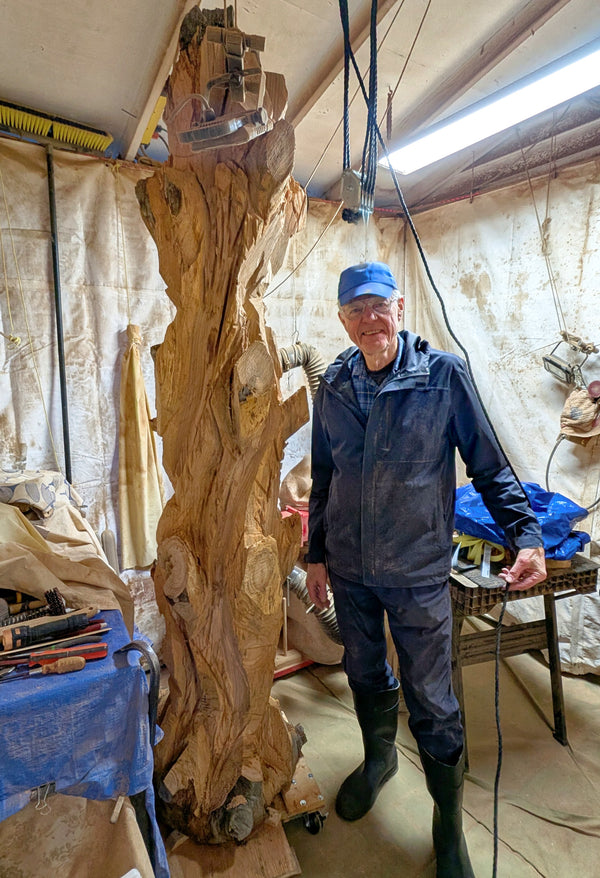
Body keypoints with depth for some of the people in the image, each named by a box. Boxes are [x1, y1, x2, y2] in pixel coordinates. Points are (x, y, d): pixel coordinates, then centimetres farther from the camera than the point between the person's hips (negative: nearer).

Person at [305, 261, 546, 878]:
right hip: (349, 572, 4)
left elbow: (489, 466, -5)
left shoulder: (444, 374, -10)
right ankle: (379, 758, 54)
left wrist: (526, 535, -17)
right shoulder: (333, 387, 0)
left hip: (418, 573, -3)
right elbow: (323, 480, 8)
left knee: (430, 701, 10)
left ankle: (449, 825, 38)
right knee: (365, 675, 23)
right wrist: (316, 555, 11)